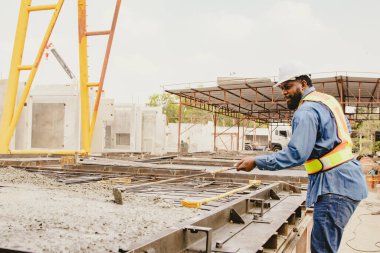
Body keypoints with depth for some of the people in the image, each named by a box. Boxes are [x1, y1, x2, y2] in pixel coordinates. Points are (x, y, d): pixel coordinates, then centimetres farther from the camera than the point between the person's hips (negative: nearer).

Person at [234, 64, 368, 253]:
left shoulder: (306, 111, -16)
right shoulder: (327, 99, 15)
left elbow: (296, 154, -23)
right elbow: (347, 129, 29)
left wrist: (257, 162, -20)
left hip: (336, 187, -10)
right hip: (347, 182, 10)